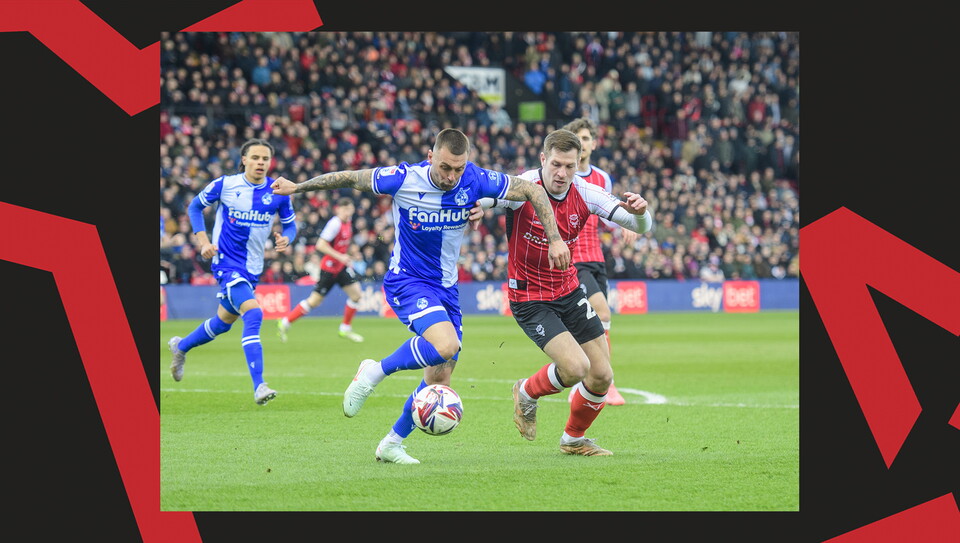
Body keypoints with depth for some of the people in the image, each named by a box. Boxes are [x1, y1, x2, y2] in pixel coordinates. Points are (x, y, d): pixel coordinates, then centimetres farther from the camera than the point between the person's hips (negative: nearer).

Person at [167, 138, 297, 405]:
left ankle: (181, 346, 50)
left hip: (252, 267, 5)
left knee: (224, 321, 21)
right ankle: (258, 386, -29)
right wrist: (203, 241, -6)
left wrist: (285, 239, -14)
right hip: (227, 261, -5)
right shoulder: (225, 184, -9)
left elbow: (290, 223, 10)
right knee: (253, 313, -25)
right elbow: (195, 206, 6)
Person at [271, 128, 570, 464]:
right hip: (407, 281, -5)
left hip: (446, 286, 5)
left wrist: (554, 239, -8)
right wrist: (297, 187, 4)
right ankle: (375, 373, -7)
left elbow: (533, 190, -3)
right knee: (445, 345, -31)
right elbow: (350, 179, -5)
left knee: (440, 379, 4)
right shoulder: (404, 179, -19)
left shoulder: (476, 181, -13)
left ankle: (392, 443, 23)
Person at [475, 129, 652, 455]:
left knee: (602, 376, 4)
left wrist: (639, 212, -32)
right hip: (529, 298, -5)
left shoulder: (585, 193, -8)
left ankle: (574, 439, 31)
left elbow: (641, 227, -8)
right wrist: (476, 206, -51)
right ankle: (527, 393, 12)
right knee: (575, 367, -21)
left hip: (569, 291, 5)